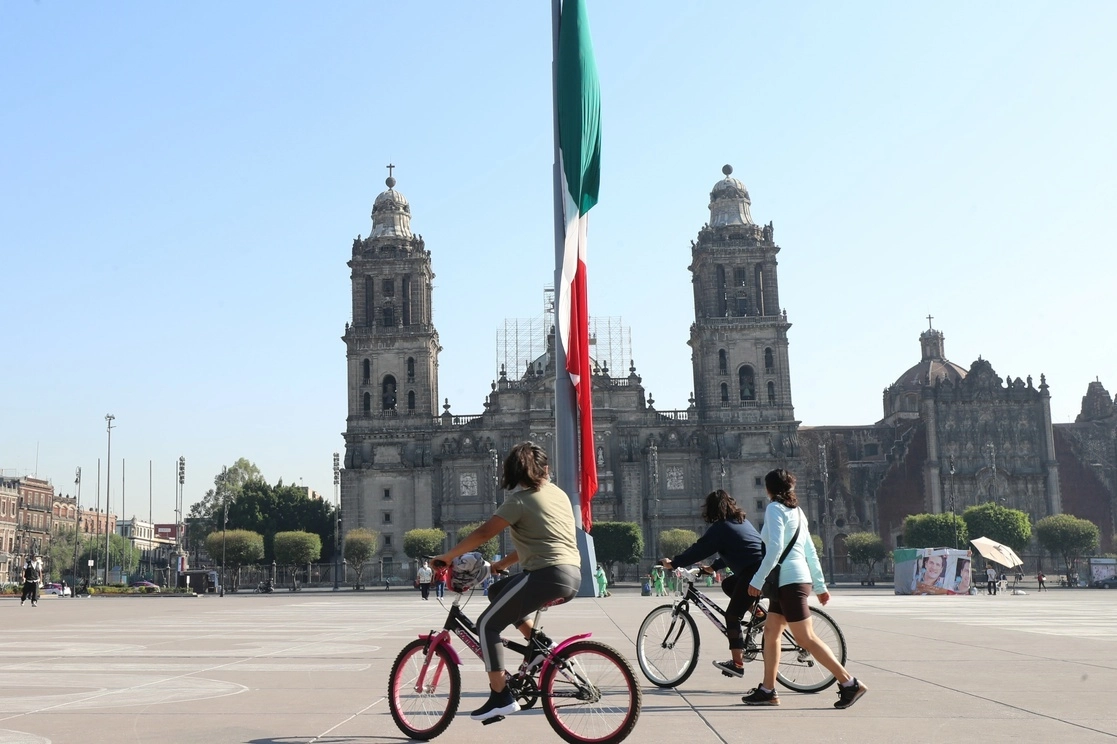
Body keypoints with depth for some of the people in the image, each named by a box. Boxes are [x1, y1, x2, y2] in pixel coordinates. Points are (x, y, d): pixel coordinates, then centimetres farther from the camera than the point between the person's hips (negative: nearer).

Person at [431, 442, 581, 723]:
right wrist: (501, 564, 29)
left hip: (547, 575, -8)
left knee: (487, 625, 1)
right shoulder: (559, 494, 20)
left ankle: (501, 698, -4)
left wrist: (446, 557, -1)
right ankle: (539, 643, 14)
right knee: (497, 591, 25)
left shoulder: (520, 499, -2)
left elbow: (483, 533, -10)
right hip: (573, 576, 8)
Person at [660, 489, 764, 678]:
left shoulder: (720, 528, -4)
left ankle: (737, 663, -4)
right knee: (728, 585, 26)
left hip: (754, 572, -9)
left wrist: (673, 563, 4)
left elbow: (698, 550, -4)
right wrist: (713, 567, 34)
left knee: (732, 615, -1)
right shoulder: (742, 521, 21)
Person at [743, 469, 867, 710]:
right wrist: (820, 586, 20)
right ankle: (767, 690, 12)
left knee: (806, 638, -8)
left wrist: (757, 580, -17)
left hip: (790, 581, -10)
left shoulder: (775, 509, -9)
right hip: (788, 581, 10)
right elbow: (811, 552, 17)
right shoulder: (796, 511, 17)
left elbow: (775, 548, -20)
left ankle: (849, 683, -9)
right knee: (771, 633, 10)